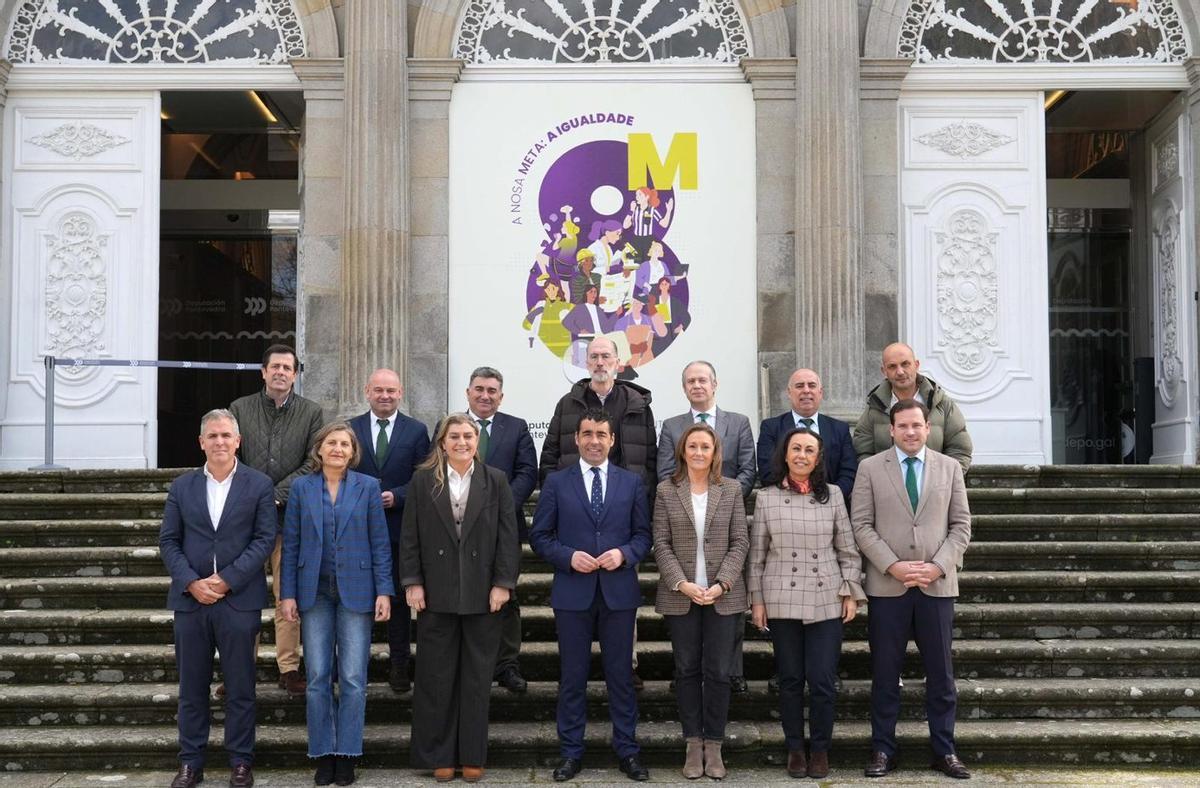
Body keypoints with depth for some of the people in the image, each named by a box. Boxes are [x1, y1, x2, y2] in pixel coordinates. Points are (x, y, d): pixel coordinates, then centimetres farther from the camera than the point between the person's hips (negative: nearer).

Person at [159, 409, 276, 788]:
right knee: (191, 687, 9)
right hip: (190, 599, 2)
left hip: (239, 600, -2)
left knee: (240, 687, 5)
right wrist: (191, 583, -9)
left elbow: (264, 539, -4)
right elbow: (168, 541, 5)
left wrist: (226, 580, -12)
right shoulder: (182, 486, 9)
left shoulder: (259, 485, 1)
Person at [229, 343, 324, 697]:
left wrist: (276, 495, -11)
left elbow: (313, 464, -2)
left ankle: (289, 668, 12)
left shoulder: (311, 413, 5)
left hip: (290, 515, 0)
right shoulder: (240, 408, 8)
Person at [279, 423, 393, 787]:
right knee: (317, 678, 3)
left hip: (355, 590, -1)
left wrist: (384, 591, -6)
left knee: (353, 678, -1)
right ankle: (323, 755, 13)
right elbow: (290, 545, 6)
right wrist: (288, 594, 0)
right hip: (315, 592, 1)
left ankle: (347, 755, 9)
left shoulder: (368, 487, 2)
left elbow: (380, 543, 1)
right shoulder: (301, 488, 5)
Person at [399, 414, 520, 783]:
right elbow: (410, 536, 2)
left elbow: (508, 536, 0)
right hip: (437, 593, 0)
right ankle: (439, 756, 17)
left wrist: (503, 583, -7)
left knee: (478, 677, 7)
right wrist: (412, 583, -4)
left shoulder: (496, 481, 3)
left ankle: (472, 756, 17)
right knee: (436, 676, 6)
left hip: (483, 594, 0)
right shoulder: (423, 481, 3)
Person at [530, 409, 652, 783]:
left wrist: (624, 553, -12)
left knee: (621, 675, 7)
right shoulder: (556, 482, 3)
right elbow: (540, 537, 2)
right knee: (572, 677, 7)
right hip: (572, 593, 0)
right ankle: (571, 752, 18)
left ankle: (627, 749, 18)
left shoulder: (632, 482, 6)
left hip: (619, 593, 1)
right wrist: (569, 556, -14)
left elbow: (643, 534, 7)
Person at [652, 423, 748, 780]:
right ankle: (693, 746, 16)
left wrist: (721, 584, -11)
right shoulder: (666, 491, 2)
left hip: (723, 596, 0)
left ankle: (714, 746, 14)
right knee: (687, 670, 7)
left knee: (718, 672, 2)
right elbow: (661, 544, -1)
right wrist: (683, 584, -12)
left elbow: (739, 543, 1)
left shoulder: (732, 489, 4)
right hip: (680, 596, 0)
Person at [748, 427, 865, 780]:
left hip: (826, 601, 0)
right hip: (781, 602, 0)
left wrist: (851, 592, 1)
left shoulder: (833, 494, 4)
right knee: (790, 679, 6)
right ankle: (795, 748, 21)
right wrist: (756, 600, 2)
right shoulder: (766, 497, 2)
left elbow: (848, 549, 7)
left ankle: (820, 749, 17)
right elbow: (757, 554, 5)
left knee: (823, 680, -1)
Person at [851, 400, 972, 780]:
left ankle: (944, 751, 18)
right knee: (885, 673, 5)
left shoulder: (949, 467, 9)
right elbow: (862, 525, -2)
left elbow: (961, 525, 6)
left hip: (937, 585, 2)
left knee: (941, 673, 7)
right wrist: (893, 566, -13)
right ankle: (882, 751, 14)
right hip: (887, 586, -1)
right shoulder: (870, 467, 3)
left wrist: (938, 566, -9)